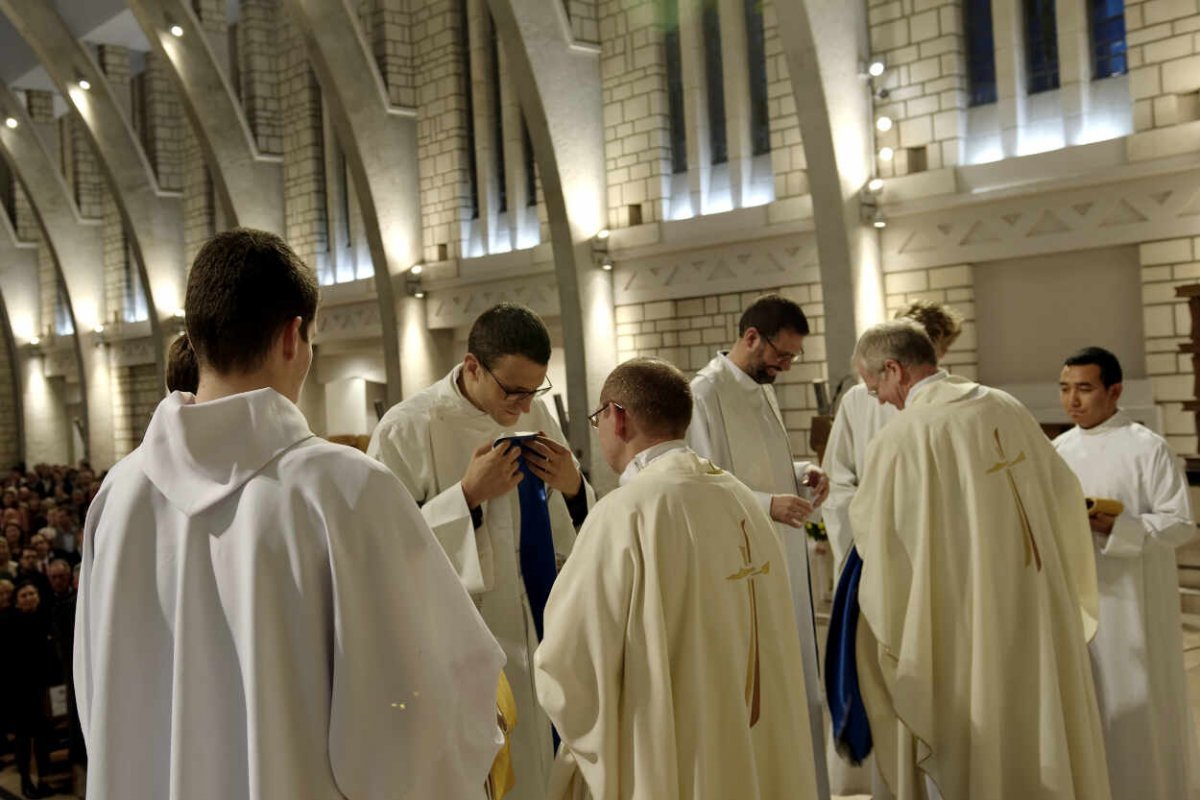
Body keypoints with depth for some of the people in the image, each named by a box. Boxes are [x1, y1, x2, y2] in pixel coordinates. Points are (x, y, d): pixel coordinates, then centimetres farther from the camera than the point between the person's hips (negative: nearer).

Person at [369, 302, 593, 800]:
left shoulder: (533, 414, 3)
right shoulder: (406, 430, -15)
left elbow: (573, 533, 9)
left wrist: (572, 488, -12)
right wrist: (467, 496, -25)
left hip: (547, 642, 6)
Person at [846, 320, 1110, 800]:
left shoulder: (900, 438, -18)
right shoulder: (1007, 409, 1)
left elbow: (870, 533, -8)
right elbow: (1063, 491, 12)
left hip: (966, 625, -6)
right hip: (1037, 613, 6)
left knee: (967, 761, 9)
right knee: (1042, 743, 19)